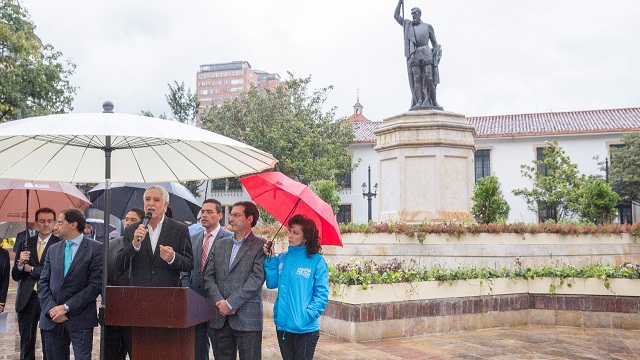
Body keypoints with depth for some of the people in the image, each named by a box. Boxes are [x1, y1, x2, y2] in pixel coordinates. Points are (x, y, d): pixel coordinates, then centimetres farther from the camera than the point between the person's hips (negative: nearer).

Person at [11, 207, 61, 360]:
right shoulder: (26, 243, 8)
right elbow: (15, 276, 9)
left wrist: (31, 269, -7)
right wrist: (20, 263, -13)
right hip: (26, 300, 4)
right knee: (26, 344, 12)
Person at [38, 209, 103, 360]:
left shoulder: (95, 249, -5)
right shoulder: (53, 249, 12)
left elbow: (95, 285, -10)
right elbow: (43, 283, 8)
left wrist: (67, 307, -13)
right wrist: (51, 309, -7)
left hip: (80, 319, -4)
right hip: (52, 319, 5)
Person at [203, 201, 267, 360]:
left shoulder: (260, 246, -2)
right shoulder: (219, 245, 15)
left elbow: (256, 280, -11)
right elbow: (208, 276, 8)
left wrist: (230, 303, -14)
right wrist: (219, 302, -7)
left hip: (247, 319, -5)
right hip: (220, 318, 5)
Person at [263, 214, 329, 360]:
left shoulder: (316, 260, -7)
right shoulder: (282, 258, 8)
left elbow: (322, 293, -8)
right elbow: (272, 283, 2)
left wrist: (309, 314, -18)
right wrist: (271, 259, -5)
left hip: (305, 328, -5)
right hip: (282, 325, 5)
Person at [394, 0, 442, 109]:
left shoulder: (428, 26, 17)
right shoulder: (408, 25, 22)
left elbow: (434, 43, 15)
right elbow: (396, 15, 20)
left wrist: (437, 56, 3)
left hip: (426, 54, -1)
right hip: (414, 55, 1)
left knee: (429, 79, -10)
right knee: (417, 79, -10)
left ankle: (433, 102, -11)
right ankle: (420, 102, -16)